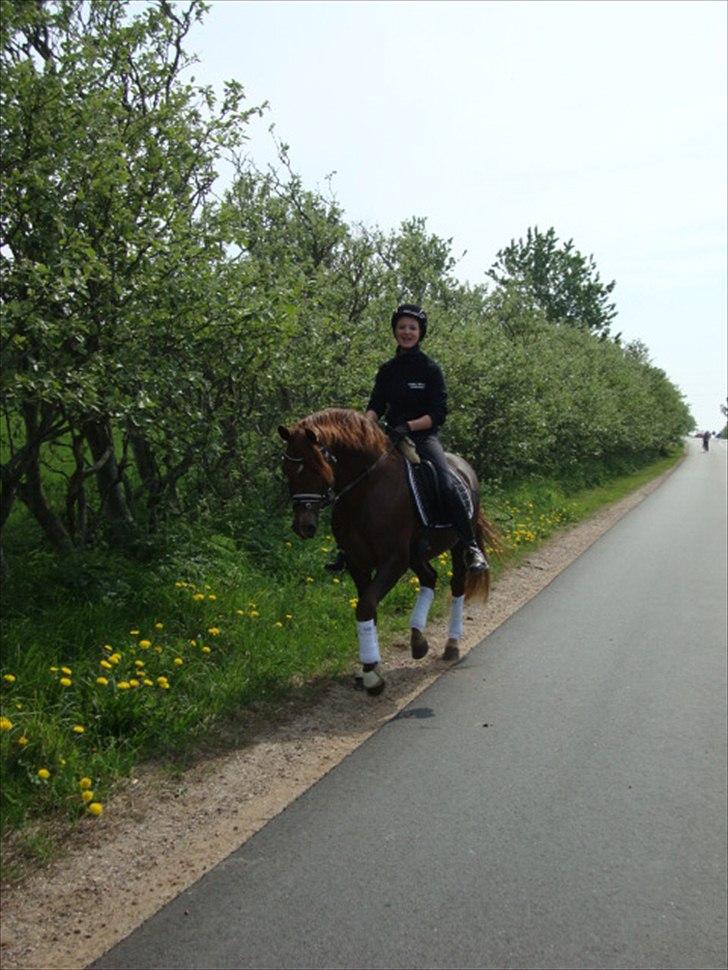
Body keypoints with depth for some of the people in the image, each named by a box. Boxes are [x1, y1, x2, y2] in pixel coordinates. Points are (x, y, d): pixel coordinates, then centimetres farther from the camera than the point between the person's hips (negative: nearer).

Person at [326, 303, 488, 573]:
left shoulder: (430, 369, -2)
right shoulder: (387, 369, 11)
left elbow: (439, 414, -8)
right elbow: (376, 405, 5)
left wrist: (408, 426, -23)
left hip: (424, 436, -4)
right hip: (391, 437, 5)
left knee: (446, 484, -28)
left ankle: (472, 548, -21)